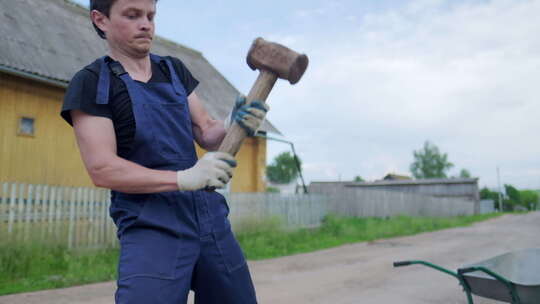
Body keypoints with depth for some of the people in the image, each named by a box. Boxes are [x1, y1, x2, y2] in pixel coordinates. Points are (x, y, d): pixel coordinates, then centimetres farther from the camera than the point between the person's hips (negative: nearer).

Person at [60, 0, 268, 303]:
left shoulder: (174, 69, 12)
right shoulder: (91, 84, -4)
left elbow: (207, 133, 10)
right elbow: (102, 169, -14)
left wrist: (234, 125, -13)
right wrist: (184, 178, -26)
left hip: (210, 216, 6)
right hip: (152, 228, -5)